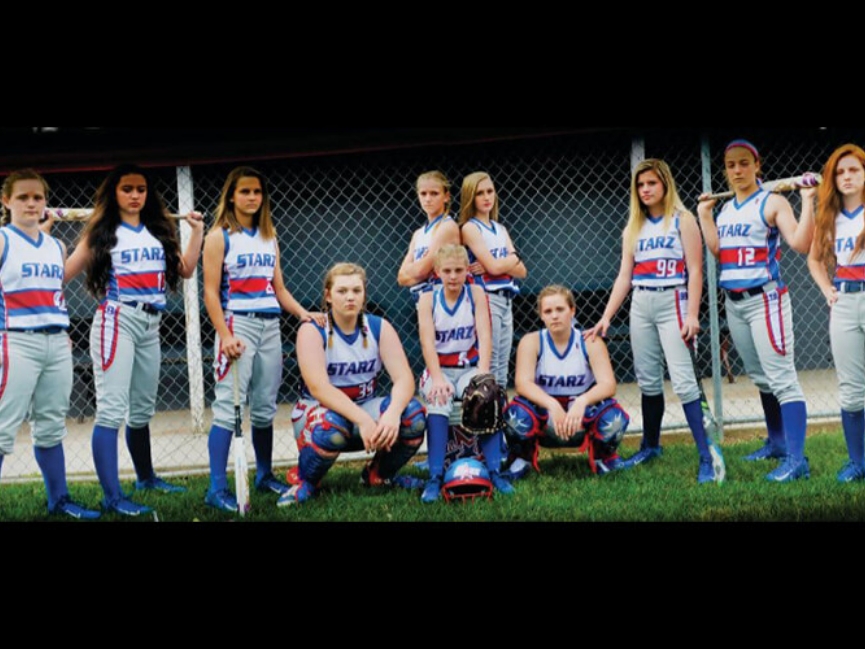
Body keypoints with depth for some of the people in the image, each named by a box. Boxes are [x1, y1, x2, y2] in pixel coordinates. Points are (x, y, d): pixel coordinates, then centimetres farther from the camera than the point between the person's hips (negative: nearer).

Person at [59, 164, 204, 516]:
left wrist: (197, 230, 12)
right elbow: (65, 273, -4)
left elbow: (186, 270, 11)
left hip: (150, 325, 6)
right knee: (112, 410, -12)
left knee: (142, 409, 17)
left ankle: (146, 476, 33)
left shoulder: (159, 231, 14)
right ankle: (112, 497, -15)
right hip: (117, 321, -6)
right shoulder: (102, 232, 0)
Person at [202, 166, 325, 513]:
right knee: (229, 406, -11)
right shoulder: (219, 236, -2)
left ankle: (265, 475, 24)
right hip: (238, 324, -5)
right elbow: (211, 292, -8)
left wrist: (302, 313, 0)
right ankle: (217, 488, -10)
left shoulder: (269, 235, 14)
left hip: (270, 326, 6)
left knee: (265, 406, 11)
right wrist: (225, 336, -16)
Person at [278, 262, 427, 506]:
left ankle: (379, 474, 5)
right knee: (331, 426, -40)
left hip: (365, 407, 4)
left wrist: (393, 413, -38)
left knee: (413, 415, -24)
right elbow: (318, 387, -27)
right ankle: (306, 483, -8)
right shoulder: (312, 330, -13)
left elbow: (404, 378, -15)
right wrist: (363, 420, -40)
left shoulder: (379, 328, -3)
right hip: (319, 410, -4)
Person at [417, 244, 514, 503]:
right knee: (438, 401, -32)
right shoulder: (428, 299, -2)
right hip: (438, 369, -1)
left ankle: (495, 471, -29)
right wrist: (437, 378, -31)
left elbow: (485, 336, -11)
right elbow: (427, 342, -15)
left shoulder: (476, 294, 0)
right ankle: (435, 477, -35)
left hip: (470, 367, 1)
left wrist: (483, 372, -28)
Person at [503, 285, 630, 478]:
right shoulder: (531, 342, -7)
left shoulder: (590, 343, -7)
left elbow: (608, 384, -19)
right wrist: (552, 404, -39)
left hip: (581, 421, 0)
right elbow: (523, 383, -21)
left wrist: (582, 401, -40)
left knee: (614, 417, -31)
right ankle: (522, 459, 1)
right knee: (516, 413, -33)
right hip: (543, 415, 0)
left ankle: (603, 456, 5)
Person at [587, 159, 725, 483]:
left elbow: (695, 271, -6)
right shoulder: (634, 227, 15)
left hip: (671, 301, -5)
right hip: (640, 305, 5)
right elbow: (624, 276, 14)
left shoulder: (682, 220, 0)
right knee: (647, 380, 10)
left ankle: (706, 454, -14)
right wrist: (606, 318, 7)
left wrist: (692, 315, -15)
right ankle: (650, 447, 23)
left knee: (683, 380, -14)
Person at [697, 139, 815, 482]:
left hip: (765, 298, -7)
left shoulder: (773, 202, -6)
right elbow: (716, 249, 4)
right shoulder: (726, 209, 13)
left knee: (781, 378, -12)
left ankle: (796, 460, -16)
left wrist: (808, 201, -21)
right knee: (761, 378, 16)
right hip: (733, 302, 7)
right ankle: (777, 443, 29)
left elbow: (801, 244, -17)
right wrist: (704, 215, 7)